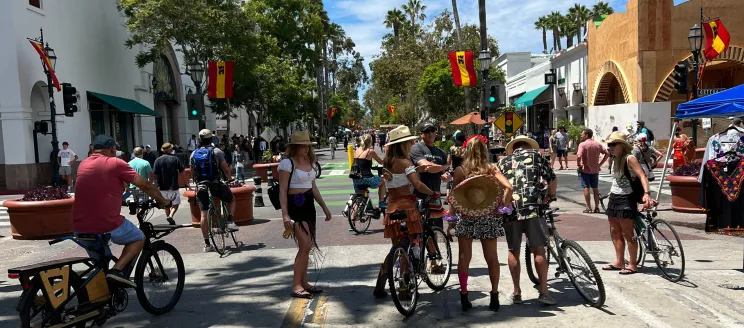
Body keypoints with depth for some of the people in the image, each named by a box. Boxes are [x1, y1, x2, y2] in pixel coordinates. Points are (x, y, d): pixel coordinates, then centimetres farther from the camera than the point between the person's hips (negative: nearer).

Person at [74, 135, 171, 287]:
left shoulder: (83, 164, 13)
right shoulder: (116, 163, -4)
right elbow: (145, 186, -2)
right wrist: (164, 201, 14)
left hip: (80, 228, 6)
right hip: (108, 225, -6)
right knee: (139, 238, 20)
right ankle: (117, 270, 0)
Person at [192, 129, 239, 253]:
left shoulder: (193, 154, 9)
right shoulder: (216, 151, -2)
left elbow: (192, 173, 14)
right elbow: (226, 169, -2)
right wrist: (230, 178, 16)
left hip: (200, 186, 3)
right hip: (215, 183, -3)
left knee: (203, 214, 6)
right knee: (231, 200, 23)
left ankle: (207, 244, 7)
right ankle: (230, 221, 0)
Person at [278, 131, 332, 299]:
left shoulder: (309, 162, 12)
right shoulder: (287, 163, -11)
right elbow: (282, 191, -14)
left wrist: (324, 207, 20)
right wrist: (285, 214, -22)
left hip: (309, 205, 8)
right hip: (295, 206, -8)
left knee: (307, 247, 10)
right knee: (305, 246, -12)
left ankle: (304, 282, 20)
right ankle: (296, 286, -3)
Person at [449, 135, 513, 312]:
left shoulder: (460, 170, -5)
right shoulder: (492, 169, -2)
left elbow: (454, 196, -6)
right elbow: (508, 187, -16)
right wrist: (504, 205, -3)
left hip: (465, 217, -1)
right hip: (488, 218, 1)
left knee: (464, 257, 7)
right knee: (492, 257, 11)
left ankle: (464, 296, 10)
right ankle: (494, 296, 15)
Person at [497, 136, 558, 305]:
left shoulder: (503, 161, 19)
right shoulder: (536, 155, 15)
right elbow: (552, 180, 13)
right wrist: (550, 197, 30)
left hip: (510, 209, 2)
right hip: (533, 207, -1)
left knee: (513, 251, 9)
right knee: (539, 250, 4)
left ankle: (516, 292, 14)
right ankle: (544, 292, 4)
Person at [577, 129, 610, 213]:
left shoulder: (582, 144, -13)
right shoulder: (598, 144, 4)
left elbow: (579, 156, -26)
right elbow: (607, 154, 1)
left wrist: (578, 165, -12)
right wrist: (600, 164, 4)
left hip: (585, 170, -5)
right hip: (595, 170, 5)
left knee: (586, 188, 2)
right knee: (595, 188, 14)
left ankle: (588, 208, 3)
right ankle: (596, 207, 17)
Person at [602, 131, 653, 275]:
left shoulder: (629, 158, -13)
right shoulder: (617, 160, 11)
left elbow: (642, 176, -22)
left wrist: (646, 193, -35)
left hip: (626, 200, -9)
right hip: (614, 199, 9)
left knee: (628, 233, -1)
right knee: (615, 232, 13)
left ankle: (633, 264, 9)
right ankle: (619, 261, 23)